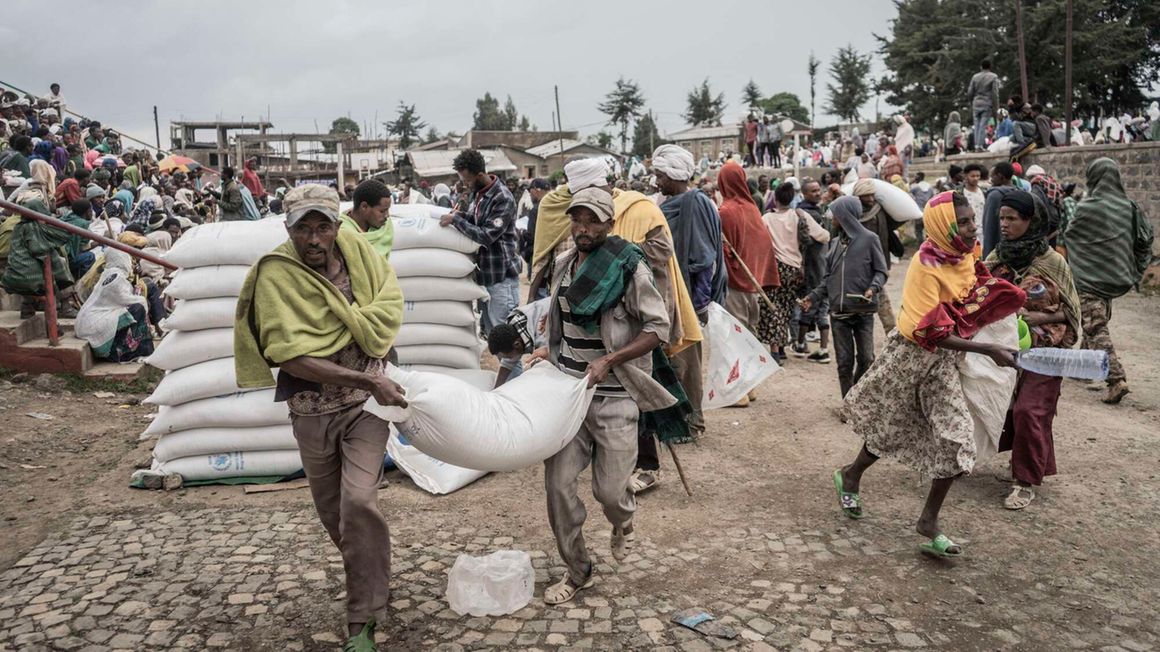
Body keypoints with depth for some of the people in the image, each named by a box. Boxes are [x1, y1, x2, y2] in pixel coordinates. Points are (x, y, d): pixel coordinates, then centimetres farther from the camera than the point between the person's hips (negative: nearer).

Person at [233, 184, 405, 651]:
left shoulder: (358, 252, -5)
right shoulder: (275, 275, -16)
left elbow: (389, 309, -2)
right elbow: (293, 358, -22)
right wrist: (367, 379, -25)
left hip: (366, 400, 0)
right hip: (312, 409, 0)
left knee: (358, 501, -16)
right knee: (334, 514, 14)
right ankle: (373, 586, 41)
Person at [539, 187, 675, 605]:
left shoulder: (629, 268, -10)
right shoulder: (566, 265, 9)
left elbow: (658, 328, -11)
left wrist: (608, 360, -19)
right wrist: (551, 351, 9)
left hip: (613, 396, -5)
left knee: (609, 488, -1)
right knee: (558, 481, 0)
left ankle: (623, 521, 38)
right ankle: (577, 570, 20)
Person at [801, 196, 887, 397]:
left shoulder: (869, 239, 0)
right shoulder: (835, 243, 14)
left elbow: (880, 271, 0)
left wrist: (873, 288, -19)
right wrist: (814, 296, 6)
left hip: (863, 311, -4)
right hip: (838, 312, 4)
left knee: (866, 358, 0)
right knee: (844, 361, 3)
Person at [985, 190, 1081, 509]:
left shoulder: (1052, 262, -9)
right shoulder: (998, 257, 1)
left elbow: (1067, 311, -4)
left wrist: (1035, 318, -20)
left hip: (1041, 350, -4)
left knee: (1028, 411, -9)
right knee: (1004, 407, 6)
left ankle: (1027, 482, 5)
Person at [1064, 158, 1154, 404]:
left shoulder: (1087, 208, -14)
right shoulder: (1128, 206, 0)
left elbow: (1068, 235, 0)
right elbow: (1146, 237, 4)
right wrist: (1135, 270, 11)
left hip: (1088, 276, -6)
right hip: (1115, 276, 6)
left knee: (1096, 328, -7)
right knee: (1098, 322, 22)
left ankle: (1116, 379, -18)